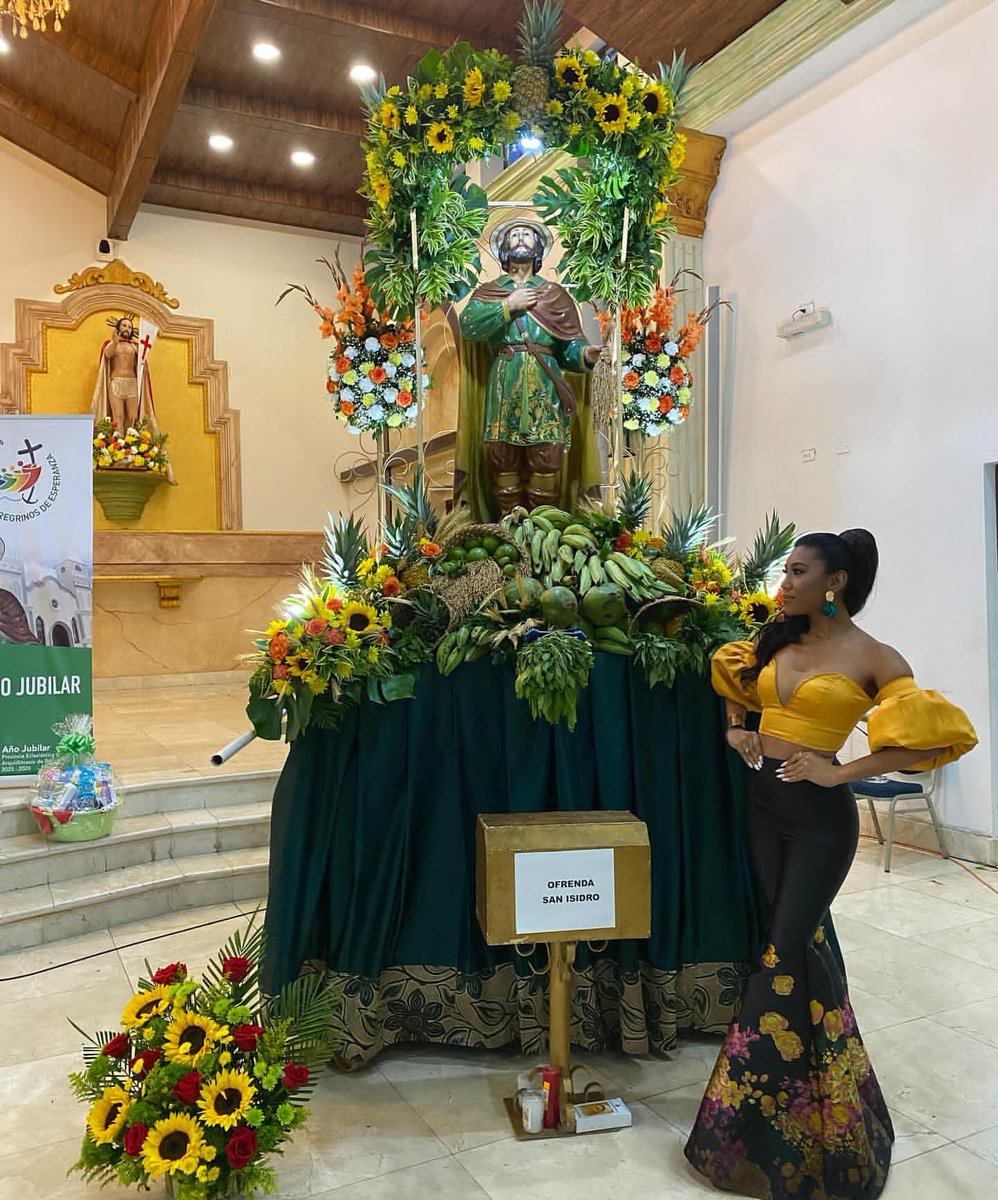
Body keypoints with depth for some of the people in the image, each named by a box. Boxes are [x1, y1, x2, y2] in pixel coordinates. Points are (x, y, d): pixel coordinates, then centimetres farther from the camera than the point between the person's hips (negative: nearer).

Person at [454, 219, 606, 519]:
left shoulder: (554, 293, 17)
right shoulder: (487, 292, 16)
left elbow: (570, 344, 9)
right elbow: (469, 326, -5)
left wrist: (585, 354, -12)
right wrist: (509, 306, -5)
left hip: (544, 387, 0)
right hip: (503, 385, 0)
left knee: (546, 458, -5)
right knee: (503, 458, -1)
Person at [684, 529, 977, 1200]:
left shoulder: (871, 658, -12)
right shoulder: (779, 640, 6)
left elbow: (945, 734, -20)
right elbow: (734, 681, 25)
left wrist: (842, 772, -21)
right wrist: (736, 730, 6)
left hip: (819, 816, -6)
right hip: (764, 802, 6)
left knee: (786, 950, -1)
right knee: (803, 940, 17)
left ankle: (750, 1116, 13)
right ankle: (812, 1086, 36)